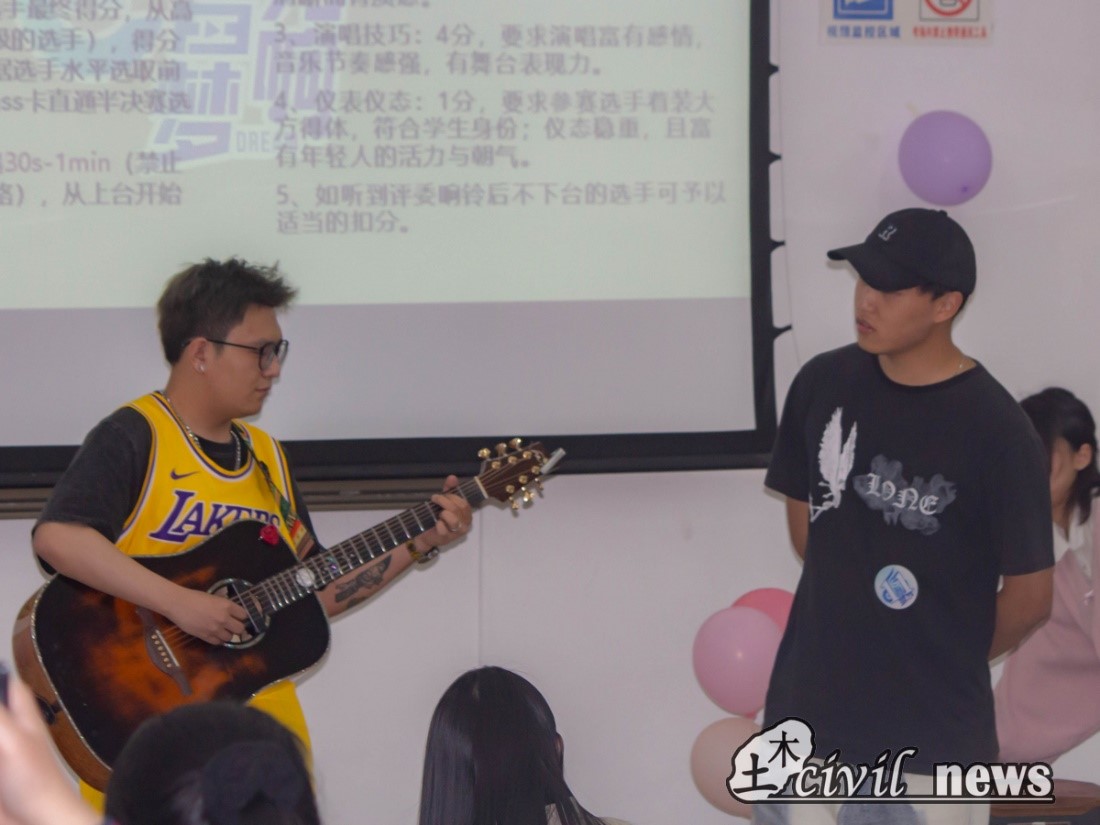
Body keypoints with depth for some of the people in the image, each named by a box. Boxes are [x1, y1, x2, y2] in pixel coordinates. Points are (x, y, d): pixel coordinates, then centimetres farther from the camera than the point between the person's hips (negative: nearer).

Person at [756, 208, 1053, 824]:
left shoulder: (997, 431, -14)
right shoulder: (822, 385, 1)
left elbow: (1030, 597, -6)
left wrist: (950, 662, 7)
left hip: (930, 740, -4)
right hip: (808, 715, 4)